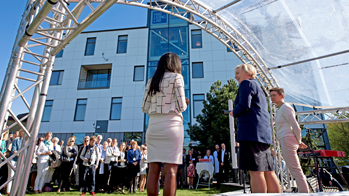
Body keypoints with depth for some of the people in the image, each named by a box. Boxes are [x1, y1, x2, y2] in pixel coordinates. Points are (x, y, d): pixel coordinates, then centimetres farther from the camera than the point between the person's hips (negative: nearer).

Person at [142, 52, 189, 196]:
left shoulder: (151, 81, 14)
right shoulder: (176, 77, 0)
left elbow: (144, 108, 10)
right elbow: (181, 106, -7)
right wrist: (185, 103, 14)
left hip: (153, 125, 5)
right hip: (171, 124, -5)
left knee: (153, 170, 6)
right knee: (170, 171, -2)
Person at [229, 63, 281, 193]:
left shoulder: (246, 83, 0)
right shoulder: (258, 87, 28)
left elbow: (244, 106, -15)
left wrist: (234, 112, 3)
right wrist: (238, 113, 21)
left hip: (251, 131, -10)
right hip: (264, 132, 10)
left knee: (255, 171, -10)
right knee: (268, 171, 9)